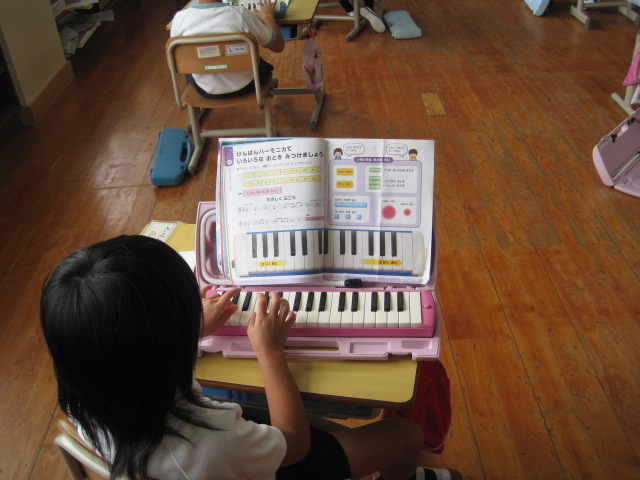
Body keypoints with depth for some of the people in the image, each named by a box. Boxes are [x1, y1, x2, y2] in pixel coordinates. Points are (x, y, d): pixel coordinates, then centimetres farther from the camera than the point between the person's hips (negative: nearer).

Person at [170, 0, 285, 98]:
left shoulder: (180, 18, -20)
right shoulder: (241, 14, -26)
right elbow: (278, 46, -12)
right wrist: (268, 17, 7)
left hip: (206, 90, 1)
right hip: (243, 86, -1)